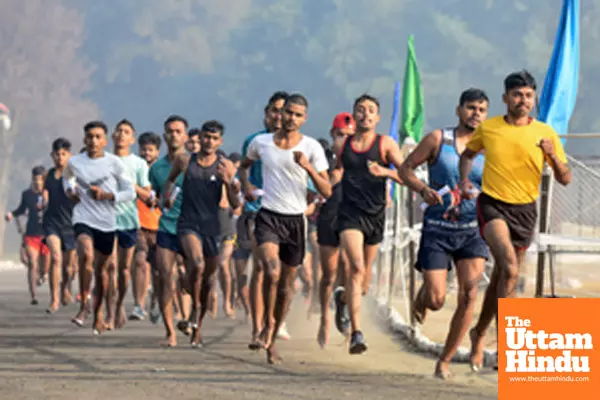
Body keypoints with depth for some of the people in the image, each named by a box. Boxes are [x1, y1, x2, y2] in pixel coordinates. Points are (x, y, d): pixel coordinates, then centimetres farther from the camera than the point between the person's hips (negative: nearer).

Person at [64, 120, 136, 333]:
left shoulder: (115, 163, -3)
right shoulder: (74, 162, 2)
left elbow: (130, 193, -1)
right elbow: (68, 176, 27)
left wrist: (107, 195, -15)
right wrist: (69, 190, 6)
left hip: (107, 222, 1)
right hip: (83, 218, -1)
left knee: (101, 269, 10)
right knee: (87, 255, -29)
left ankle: (98, 310, 33)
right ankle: (84, 305, -18)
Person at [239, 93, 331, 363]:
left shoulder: (312, 148, -2)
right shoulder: (261, 142, 3)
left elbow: (327, 191, -5)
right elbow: (244, 165, 25)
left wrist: (308, 167, -20)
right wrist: (245, 184, 4)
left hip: (296, 219, 1)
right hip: (268, 216, -1)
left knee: (286, 284, 9)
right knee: (272, 271, -25)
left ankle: (272, 341, 24)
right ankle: (268, 322, -2)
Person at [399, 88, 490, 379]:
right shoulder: (438, 139, 0)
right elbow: (406, 168, 5)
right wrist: (423, 189, -14)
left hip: (473, 230, 2)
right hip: (438, 228, -2)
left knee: (468, 294, -15)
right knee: (436, 300, -7)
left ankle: (445, 360, 0)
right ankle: (422, 294, 34)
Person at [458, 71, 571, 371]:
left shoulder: (545, 133, -1)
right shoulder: (488, 128, 0)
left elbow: (565, 180, 0)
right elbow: (468, 153, 21)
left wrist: (553, 156, -19)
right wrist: (464, 179, 3)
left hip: (525, 211, 2)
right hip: (493, 205, -2)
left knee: (500, 276, 13)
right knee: (509, 269, -25)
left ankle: (479, 333, 36)